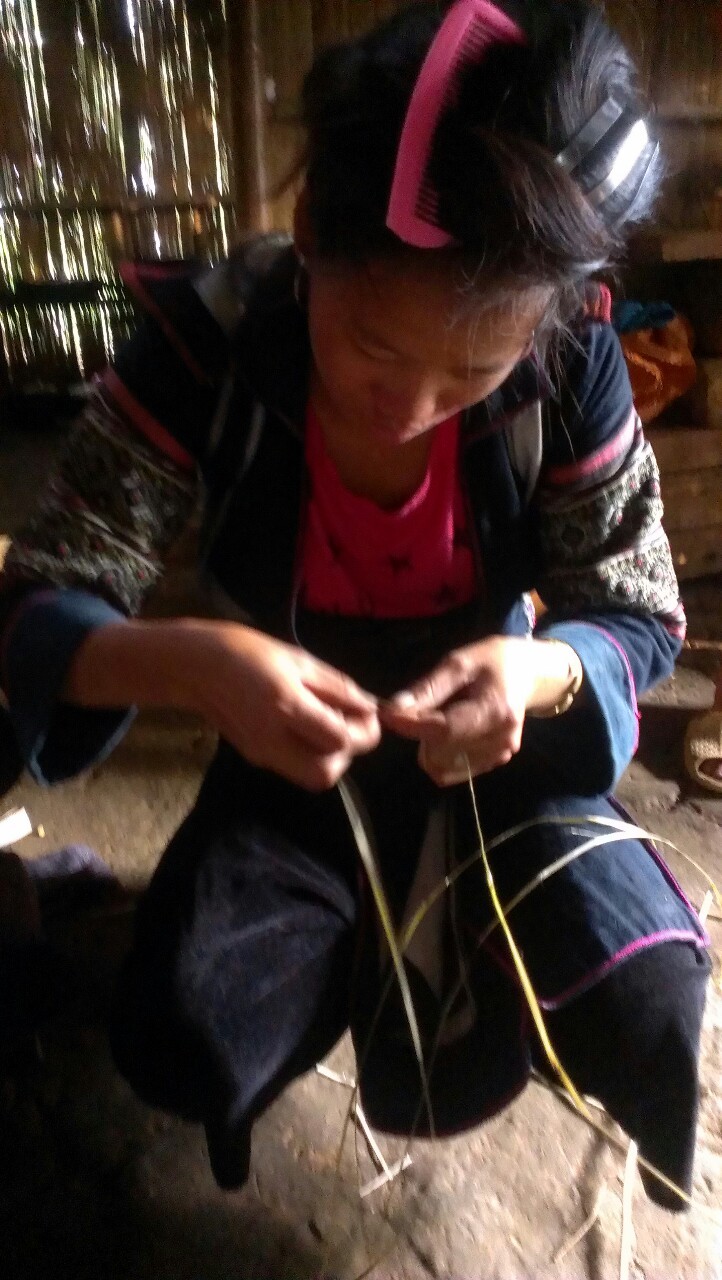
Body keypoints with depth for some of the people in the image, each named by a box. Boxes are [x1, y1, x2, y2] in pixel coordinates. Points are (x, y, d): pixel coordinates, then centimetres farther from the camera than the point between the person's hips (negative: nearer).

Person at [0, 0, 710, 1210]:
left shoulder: (571, 366, -18)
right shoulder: (205, 345, -21)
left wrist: (541, 672, -32)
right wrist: (190, 663, -41)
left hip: (487, 745, 1)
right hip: (293, 754, 0)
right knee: (182, 1049, -18)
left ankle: (426, 936, 16)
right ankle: (359, 941, 17)